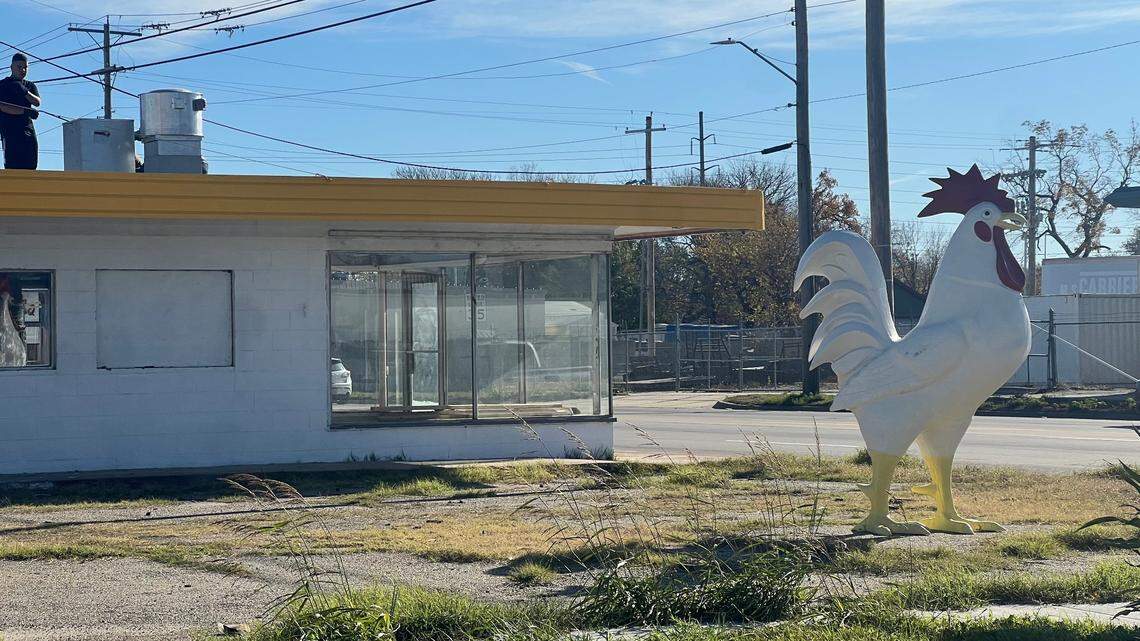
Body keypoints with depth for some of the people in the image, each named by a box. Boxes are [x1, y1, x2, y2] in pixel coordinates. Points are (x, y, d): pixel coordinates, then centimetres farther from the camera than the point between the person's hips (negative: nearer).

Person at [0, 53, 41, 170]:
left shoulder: (30, 85, 19)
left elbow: (37, 102, 2)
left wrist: (24, 92, -16)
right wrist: (26, 111, -18)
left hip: (28, 130, 5)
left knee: (31, 164, -5)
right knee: (12, 165, -14)